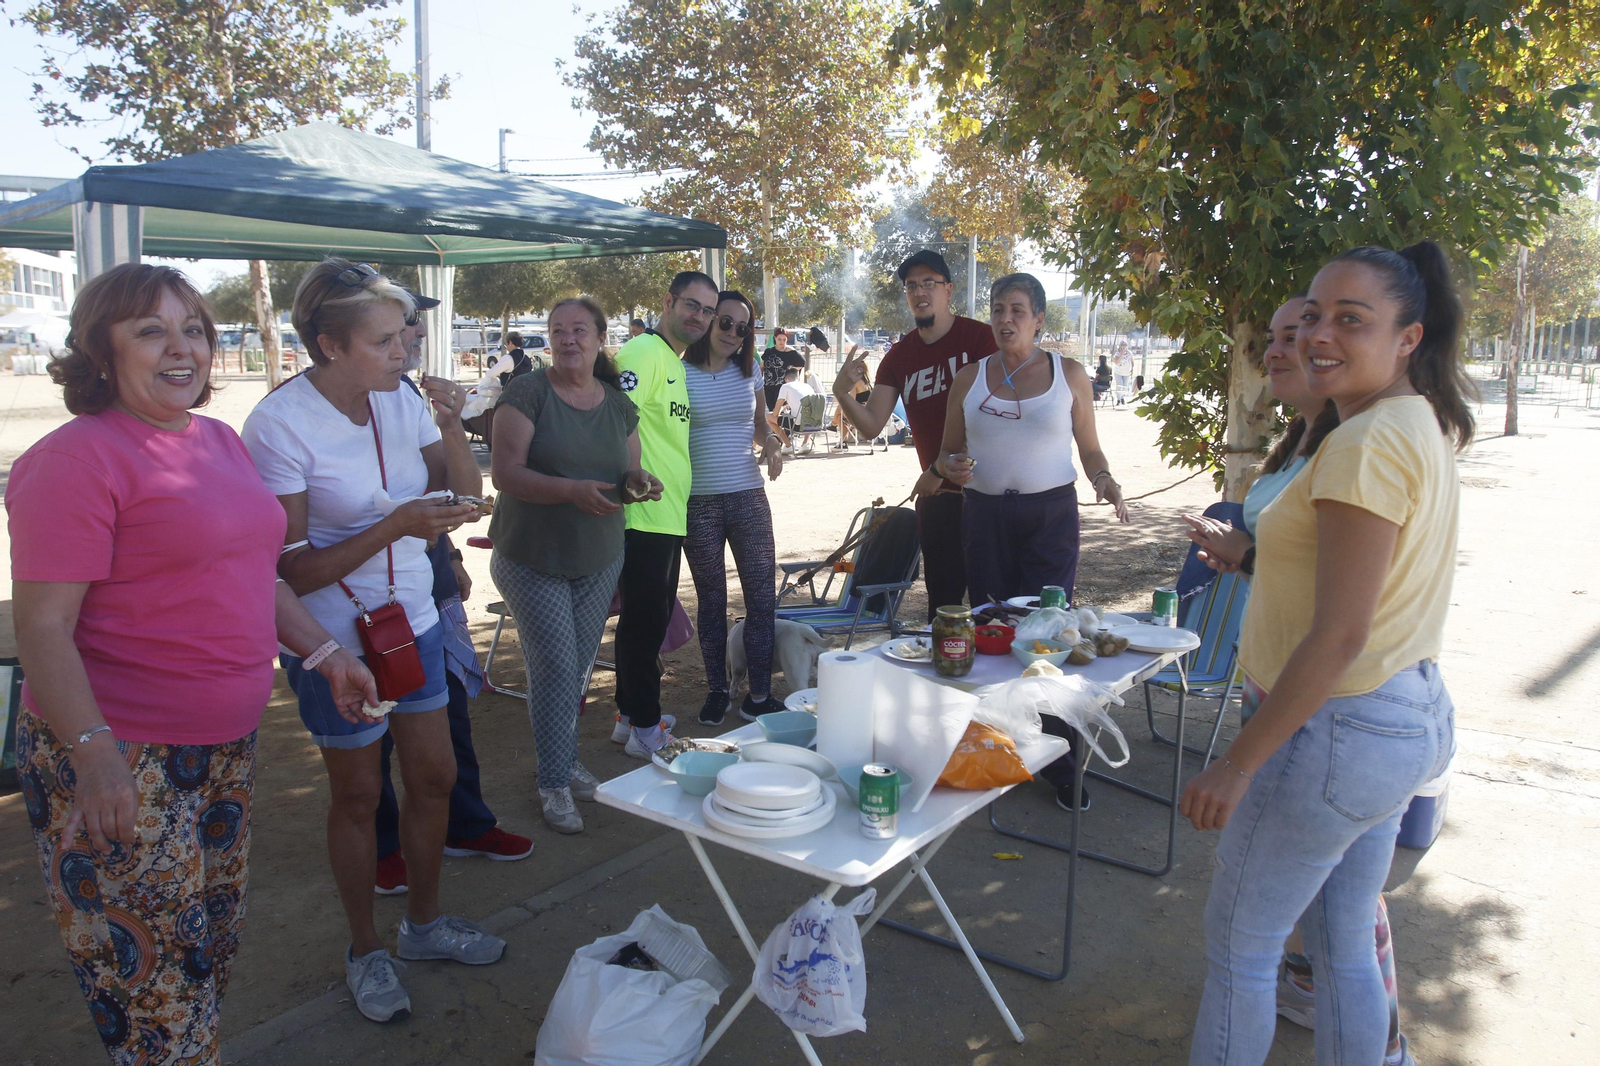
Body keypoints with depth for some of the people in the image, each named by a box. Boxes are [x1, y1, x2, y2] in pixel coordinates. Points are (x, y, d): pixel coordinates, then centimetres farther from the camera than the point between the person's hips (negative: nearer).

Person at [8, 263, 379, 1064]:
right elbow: (41, 624, -19)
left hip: (225, 743, 8)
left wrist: (324, 652, 12)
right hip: (122, 761, -8)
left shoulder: (219, 440, 9)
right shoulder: (77, 457, -15)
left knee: (213, 942, 21)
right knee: (147, 967, 5)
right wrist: (92, 751, -26)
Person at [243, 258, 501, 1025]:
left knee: (434, 776, 14)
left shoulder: (399, 400, -4)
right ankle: (365, 951, 34)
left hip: (413, 620, 5)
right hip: (335, 637, -5)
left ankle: (424, 922, 38)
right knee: (359, 795, 11)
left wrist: (452, 429, -13)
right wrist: (395, 525, -28)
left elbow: (465, 495, 4)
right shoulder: (280, 423, -19)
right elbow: (292, 572, -20)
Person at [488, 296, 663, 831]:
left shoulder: (619, 405, 6)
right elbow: (506, 474, -18)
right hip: (533, 561, -5)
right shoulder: (527, 394, -11)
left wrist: (637, 482, -10)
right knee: (555, 666, -6)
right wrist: (572, 490, -32)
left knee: (578, 667, 12)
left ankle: (565, 762, 32)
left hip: (599, 561, 5)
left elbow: (628, 475, 14)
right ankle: (555, 786, 9)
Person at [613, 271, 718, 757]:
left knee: (652, 618, 17)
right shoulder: (644, 352, -12)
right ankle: (644, 729, 9)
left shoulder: (679, 364, 19)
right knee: (645, 619, -2)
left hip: (668, 514, 10)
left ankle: (631, 715, 30)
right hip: (643, 515, -10)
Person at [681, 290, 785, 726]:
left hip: (748, 497, 3)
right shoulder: (679, 374, -4)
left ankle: (759, 696, 10)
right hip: (698, 503, -3)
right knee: (711, 602, 9)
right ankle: (717, 691, 24)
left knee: (762, 596, 0)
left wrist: (772, 442, -3)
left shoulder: (749, 372, 8)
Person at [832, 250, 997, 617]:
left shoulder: (978, 337, -8)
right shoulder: (899, 356, 6)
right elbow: (871, 425, 1)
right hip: (936, 494, 4)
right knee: (942, 599, 12)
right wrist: (843, 394, -20)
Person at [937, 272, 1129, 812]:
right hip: (985, 514, 2)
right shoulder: (970, 378, 9)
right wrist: (948, 466, -10)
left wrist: (1104, 479, -10)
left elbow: (1089, 447, 10)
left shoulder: (1069, 374, 5)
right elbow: (948, 451, 13)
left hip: (1051, 514, -2)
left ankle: (1060, 765, 2)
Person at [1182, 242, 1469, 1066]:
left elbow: (1339, 635, -25)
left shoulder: (1367, 443, -22)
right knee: (1343, 944, 21)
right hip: (1406, 714, 10)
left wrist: (1238, 762, -21)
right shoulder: (1424, 426, 9)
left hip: (1335, 729, -10)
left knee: (1238, 944, 8)